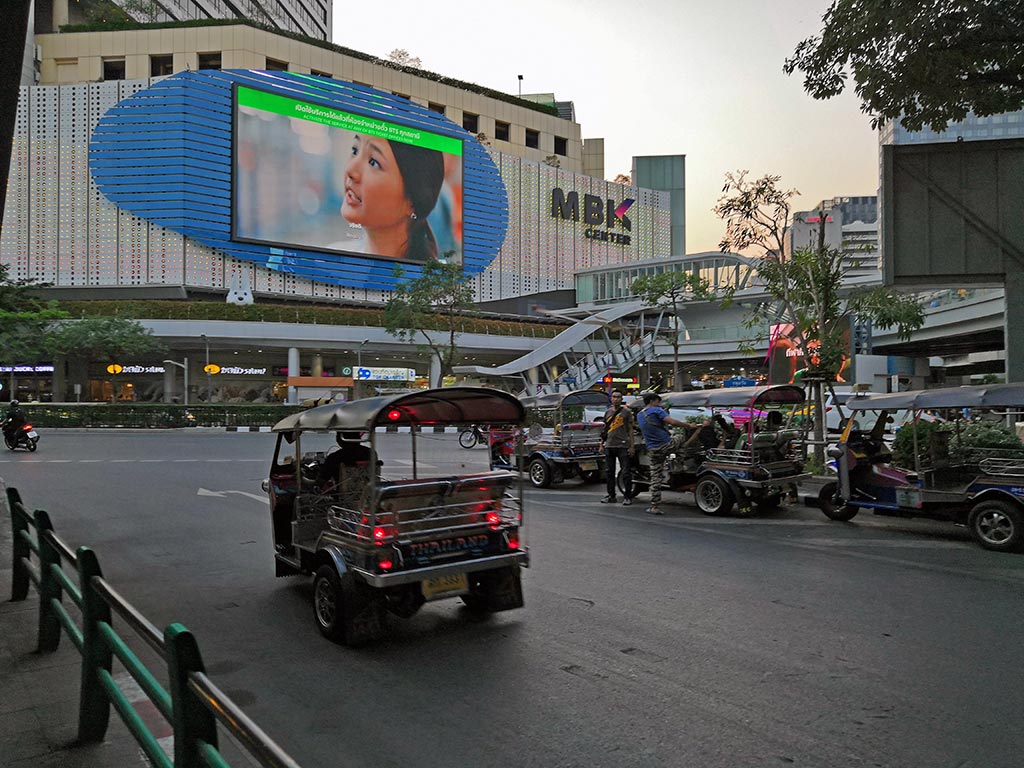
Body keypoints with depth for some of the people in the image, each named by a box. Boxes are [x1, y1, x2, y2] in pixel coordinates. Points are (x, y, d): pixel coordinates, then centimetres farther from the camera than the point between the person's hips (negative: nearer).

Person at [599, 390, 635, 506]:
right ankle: (611, 496, 18)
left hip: (623, 446, -5)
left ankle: (627, 497, 4)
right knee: (609, 472, 8)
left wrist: (632, 446, -5)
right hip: (609, 446, 5)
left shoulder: (626, 412, 3)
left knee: (626, 472, -3)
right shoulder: (608, 412, 15)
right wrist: (601, 443, 11)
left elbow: (630, 430, 1)